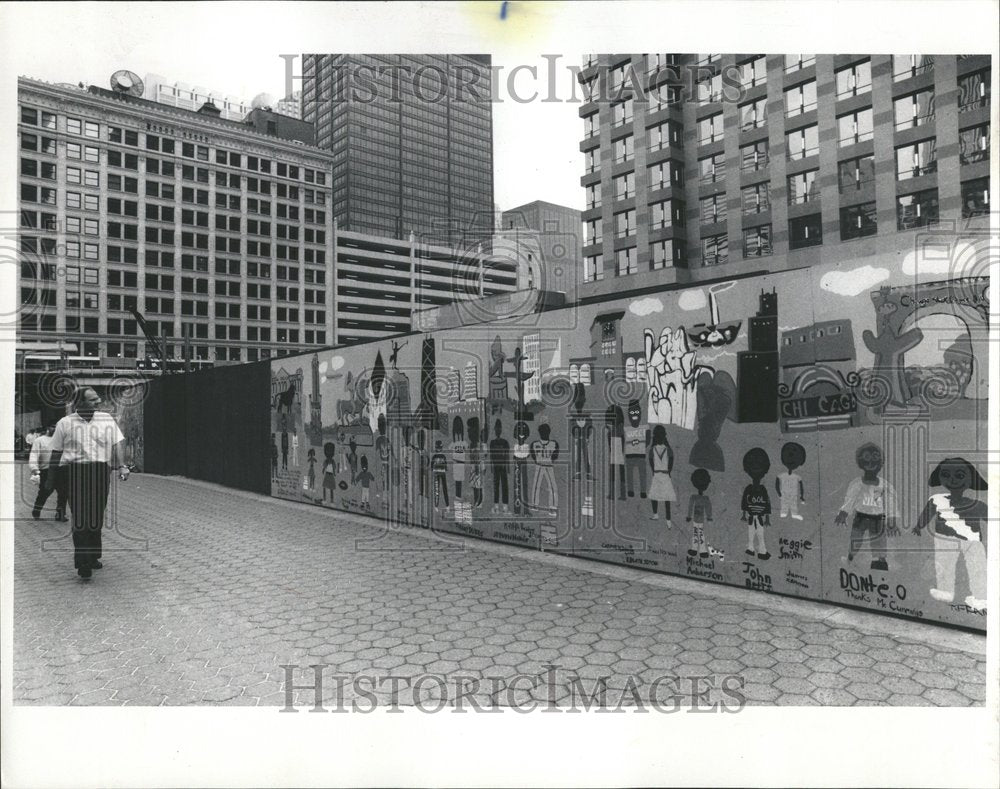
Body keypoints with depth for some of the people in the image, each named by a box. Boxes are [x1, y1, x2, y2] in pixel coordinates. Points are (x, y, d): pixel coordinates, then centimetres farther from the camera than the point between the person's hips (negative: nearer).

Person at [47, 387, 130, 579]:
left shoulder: (106, 419, 9)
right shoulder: (65, 423, 5)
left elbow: (118, 443, 2)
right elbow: (56, 452, 12)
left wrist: (121, 465, -11)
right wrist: (51, 477, 14)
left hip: (100, 472, 3)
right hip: (74, 472, -2)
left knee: (97, 518, 9)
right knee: (80, 518, -9)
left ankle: (92, 556, 24)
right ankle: (83, 563, -5)